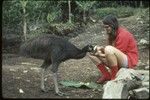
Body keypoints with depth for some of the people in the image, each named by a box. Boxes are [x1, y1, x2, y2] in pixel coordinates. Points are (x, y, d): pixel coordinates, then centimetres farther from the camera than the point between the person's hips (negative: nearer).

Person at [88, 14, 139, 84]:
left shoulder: (123, 34, -19)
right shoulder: (111, 33, 6)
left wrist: (100, 55, -21)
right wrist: (101, 49, -18)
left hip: (129, 61, -9)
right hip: (119, 60, 9)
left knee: (109, 49, -37)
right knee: (92, 53, 4)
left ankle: (115, 77, -22)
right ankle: (106, 75, -6)